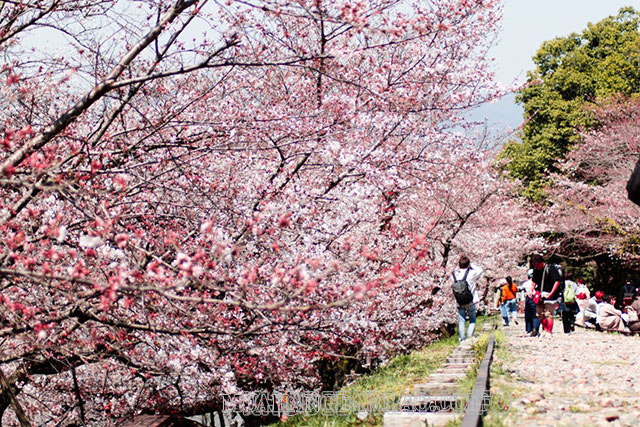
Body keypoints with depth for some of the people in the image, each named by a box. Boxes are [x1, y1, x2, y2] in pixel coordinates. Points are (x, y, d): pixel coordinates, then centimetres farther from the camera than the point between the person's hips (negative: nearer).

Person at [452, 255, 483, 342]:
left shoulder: (455, 274, -6)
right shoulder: (471, 273, -13)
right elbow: (480, 270, 3)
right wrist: (471, 264, 5)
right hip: (470, 302, -2)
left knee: (461, 321, 11)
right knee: (472, 321, 13)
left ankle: (462, 339, 10)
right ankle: (469, 337, 3)